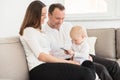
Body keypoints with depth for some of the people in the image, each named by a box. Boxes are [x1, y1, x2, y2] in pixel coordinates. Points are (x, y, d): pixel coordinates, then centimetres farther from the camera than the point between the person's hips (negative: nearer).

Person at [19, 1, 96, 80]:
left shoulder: (40, 31, 27)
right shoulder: (29, 31, 0)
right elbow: (41, 56, -11)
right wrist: (67, 62, -9)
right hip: (39, 69, -8)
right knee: (85, 72, -26)